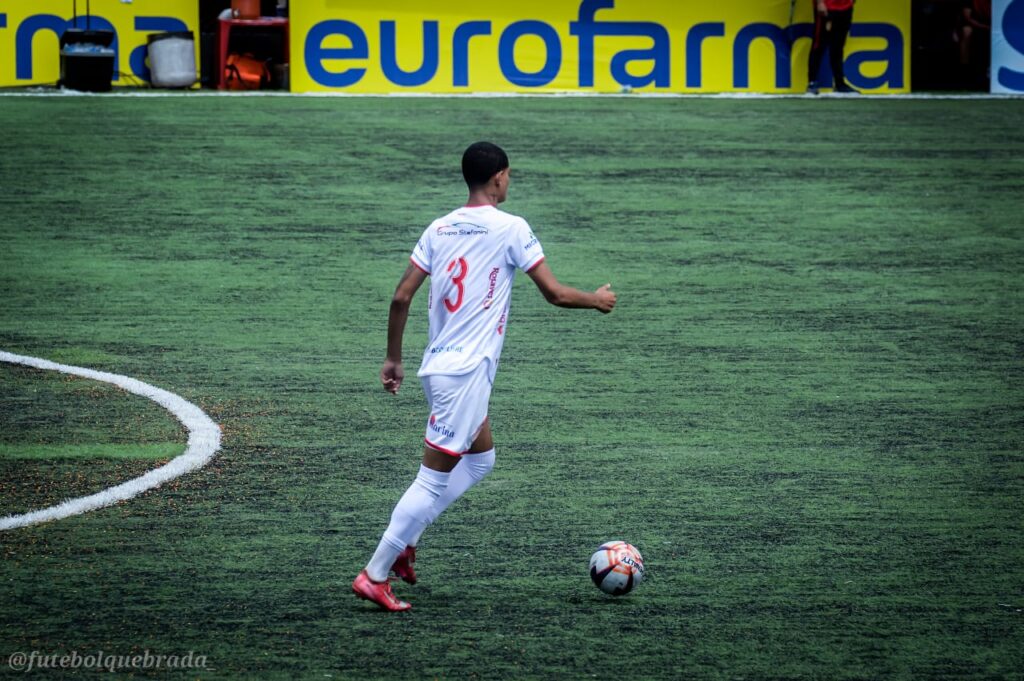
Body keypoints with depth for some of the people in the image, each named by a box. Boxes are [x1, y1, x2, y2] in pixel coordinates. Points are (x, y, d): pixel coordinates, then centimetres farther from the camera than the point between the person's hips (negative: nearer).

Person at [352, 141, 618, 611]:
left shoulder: (439, 229, 9)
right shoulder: (510, 229, -8)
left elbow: (401, 298, 7)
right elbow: (555, 294, -6)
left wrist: (393, 359, 16)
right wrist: (597, 301, 13)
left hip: (438, 366, 8)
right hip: (466, 373, -8)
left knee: (481, 459, 23)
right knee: (434, 478, -4)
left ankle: (404, 543, 16)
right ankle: (375, 576, -6)